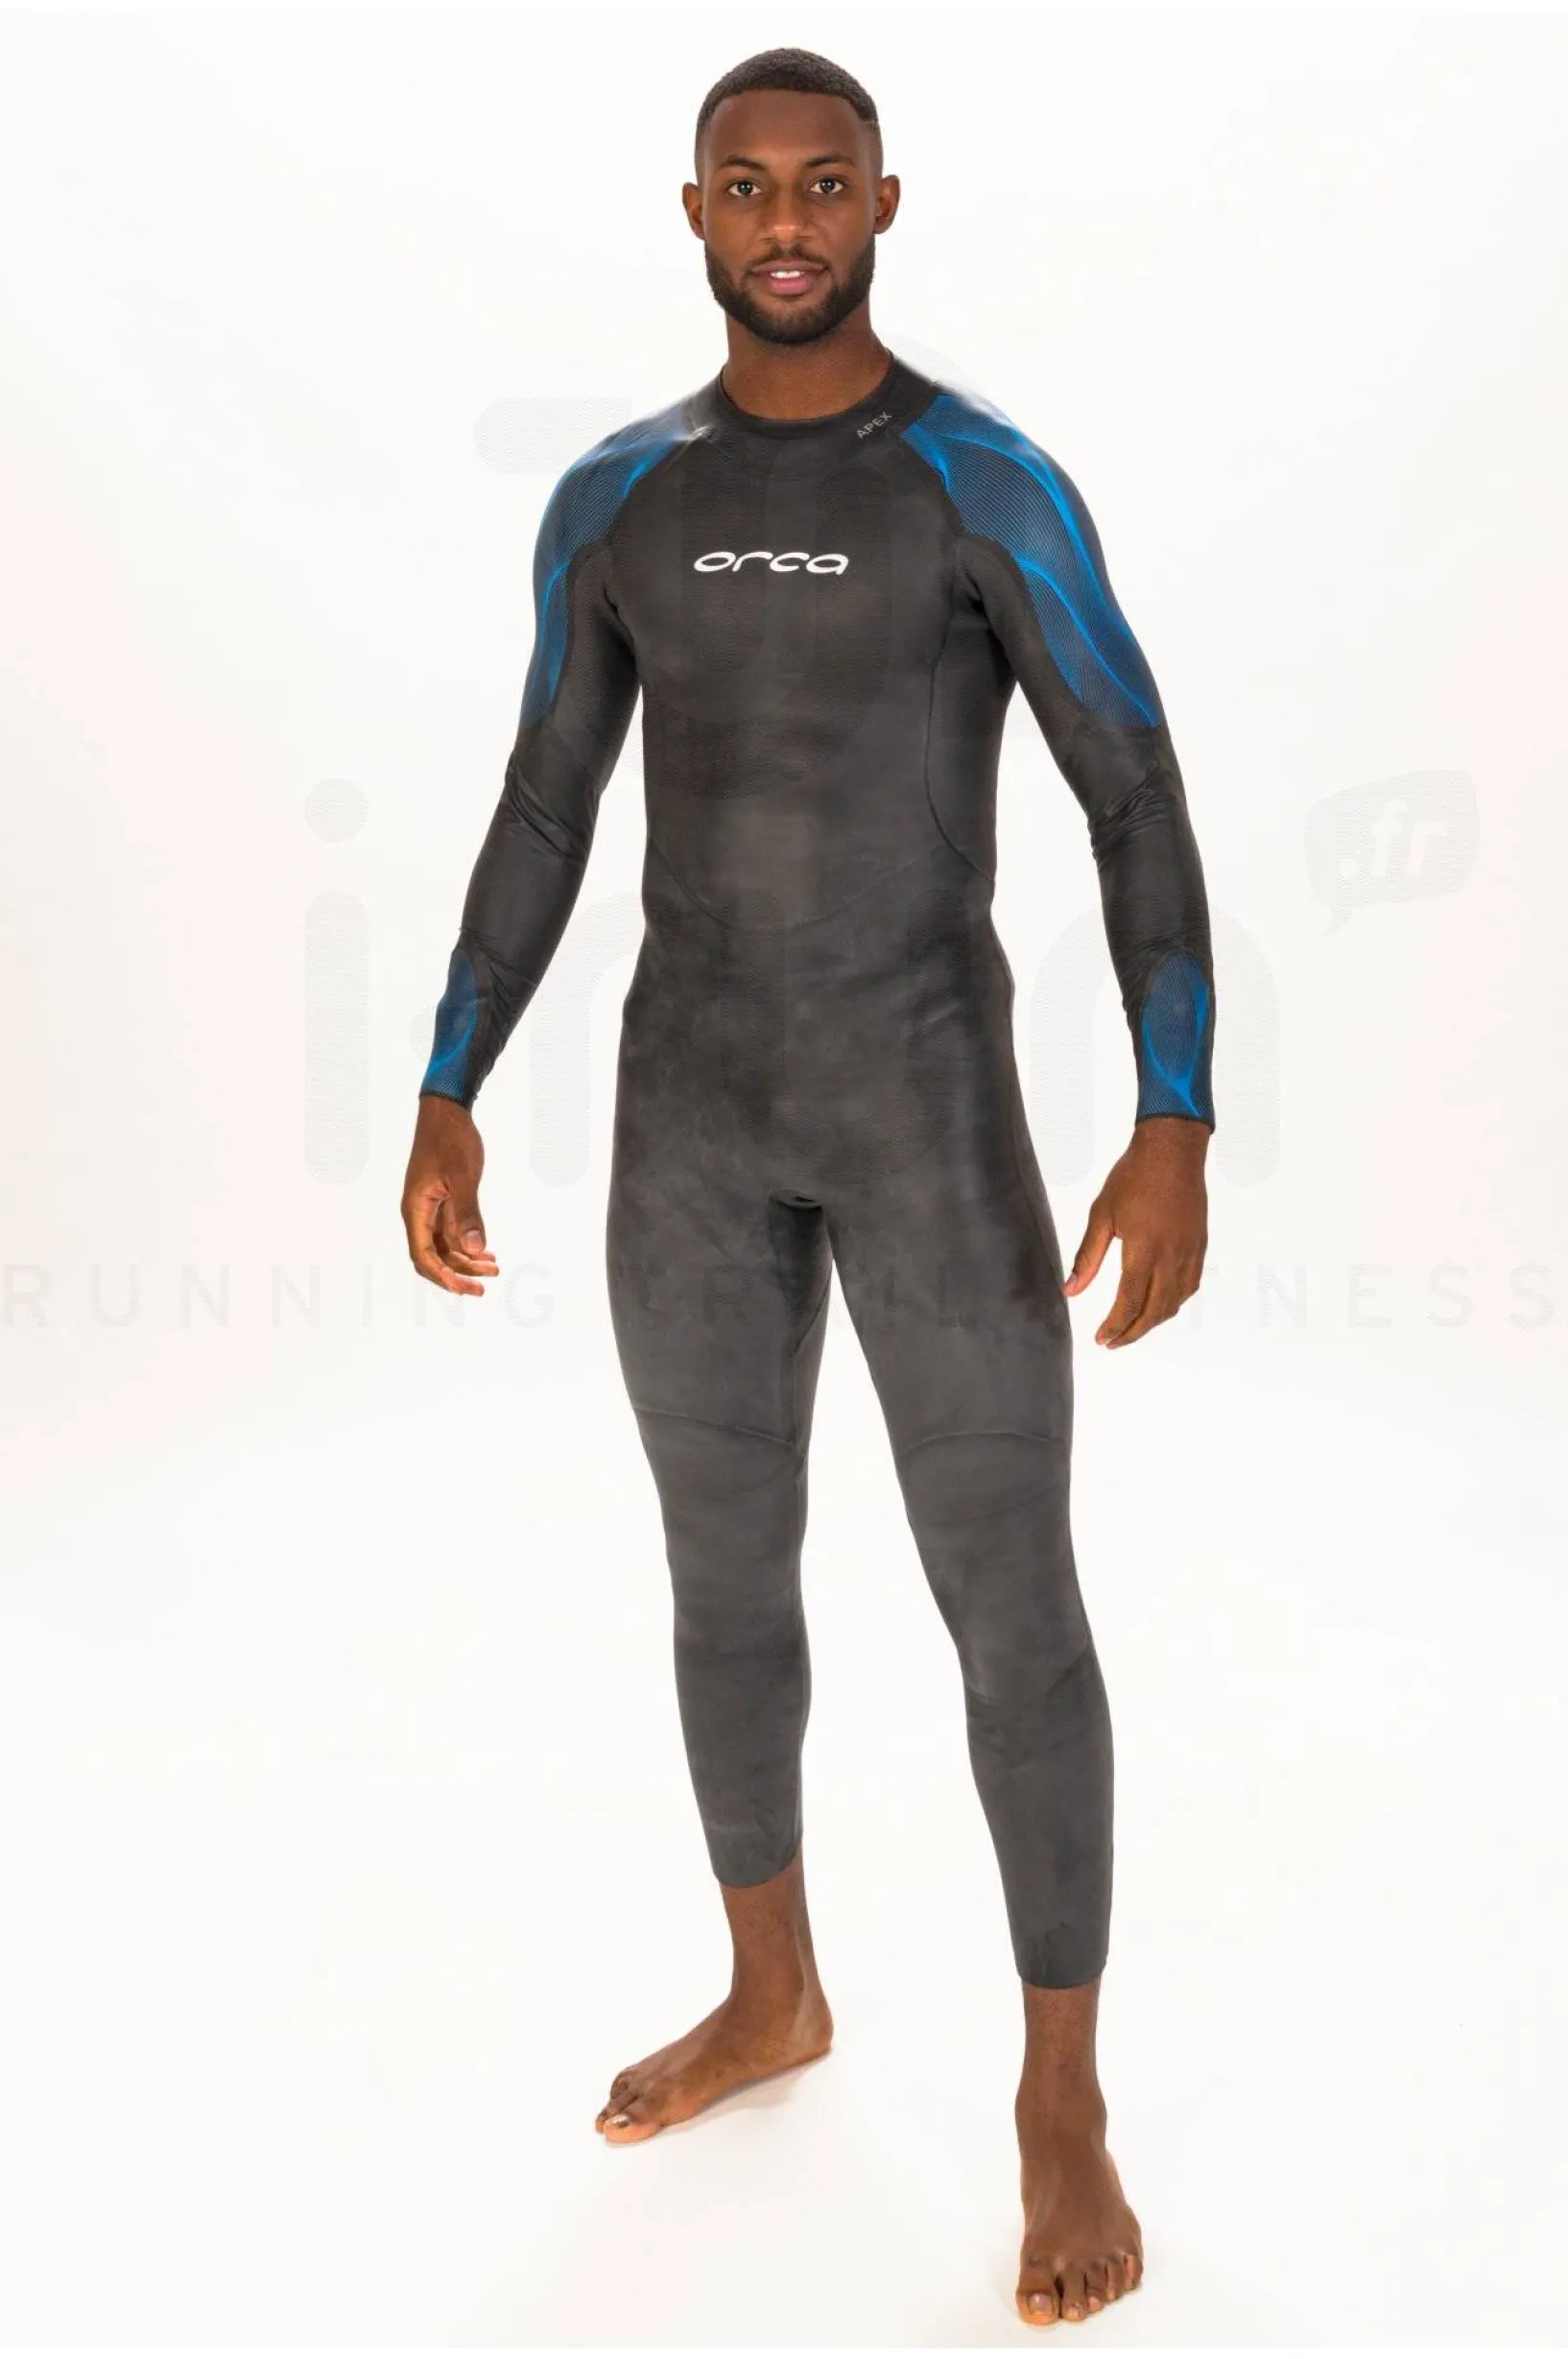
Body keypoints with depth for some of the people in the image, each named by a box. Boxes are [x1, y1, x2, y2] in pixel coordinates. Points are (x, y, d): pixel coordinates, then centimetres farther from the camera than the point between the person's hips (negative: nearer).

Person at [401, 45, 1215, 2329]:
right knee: (726, 1575, 14)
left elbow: (1145, 808, -9)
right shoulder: (613, 499, 8)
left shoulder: (995, 482, -6)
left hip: (931, 1102, -4)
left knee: (1013, 1608, -2)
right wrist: (444, 1102, 5)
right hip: (690, 1112, 5)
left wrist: (1180, 1133, -19)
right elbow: (542, 820, 12)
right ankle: (772, 1992, 37)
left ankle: (1062, 2100, 17)